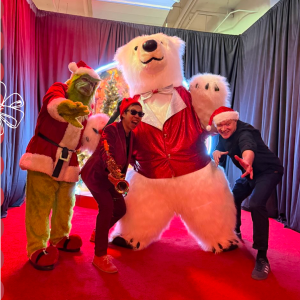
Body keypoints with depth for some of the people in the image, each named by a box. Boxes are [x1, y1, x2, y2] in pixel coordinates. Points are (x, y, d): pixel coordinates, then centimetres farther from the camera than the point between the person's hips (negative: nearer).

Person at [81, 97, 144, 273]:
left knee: (121, 209, 8)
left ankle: (99, 233, 34)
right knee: (107, 206, -24)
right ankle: (100, 256, -15)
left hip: (110, 176, 8)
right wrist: (112, 171, -56)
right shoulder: (111, 129, -23)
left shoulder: (131, 135, 0)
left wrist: (119, 178, 15)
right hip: (95, 173, -8)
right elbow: (107, 152, -39)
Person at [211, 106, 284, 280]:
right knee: (232, 199, 12)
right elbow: (220, 161, 4)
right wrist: (216, 153, -19)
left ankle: (262, 257, -19)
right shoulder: (224, 136, -2)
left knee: (256, 204, -30)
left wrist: (247, 162, -74)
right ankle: (235, 235, 38)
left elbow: (248, 148, -52)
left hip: (269, 171, -9)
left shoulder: (244, 132, -28)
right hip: (251, 173, 9)